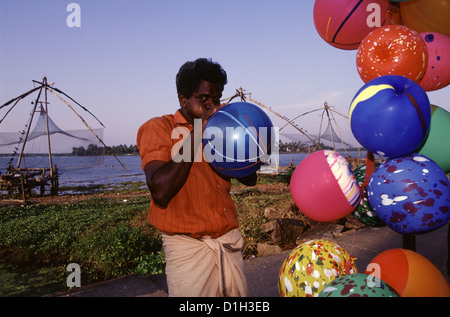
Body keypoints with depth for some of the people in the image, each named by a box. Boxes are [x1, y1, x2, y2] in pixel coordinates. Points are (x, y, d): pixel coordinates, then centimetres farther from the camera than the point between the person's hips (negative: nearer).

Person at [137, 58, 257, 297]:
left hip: (229, 241, 6)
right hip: (188, 247, -5)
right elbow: (161, 192, -20)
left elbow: (249, 179, 12)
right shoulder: (158, 128, -4)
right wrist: (196, 135, -18)